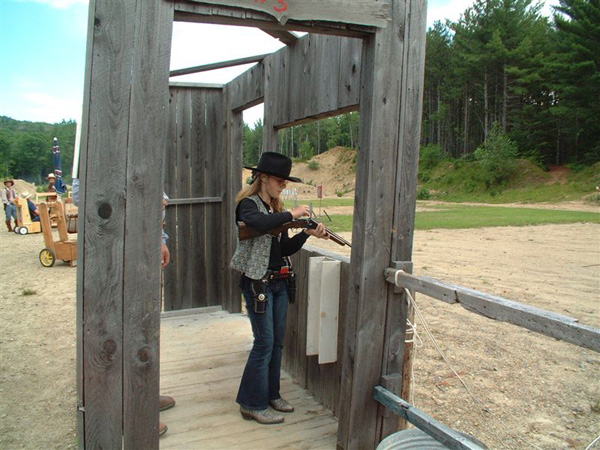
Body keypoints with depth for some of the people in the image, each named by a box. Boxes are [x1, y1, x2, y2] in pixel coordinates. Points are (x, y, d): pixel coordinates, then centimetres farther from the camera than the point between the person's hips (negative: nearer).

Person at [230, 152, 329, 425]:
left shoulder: (276, 208, 13)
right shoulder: (249, 204, -9)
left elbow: (285, 248, 9)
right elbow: (258, 223, -34)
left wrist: (308, 233, -4)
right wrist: (291, 215, -24)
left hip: (279, 281, 8)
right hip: (258, 282, -8)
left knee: (277, 341, 14)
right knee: (264, 342, -4)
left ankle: (270, 394, 29)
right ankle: (252, 404, 10)